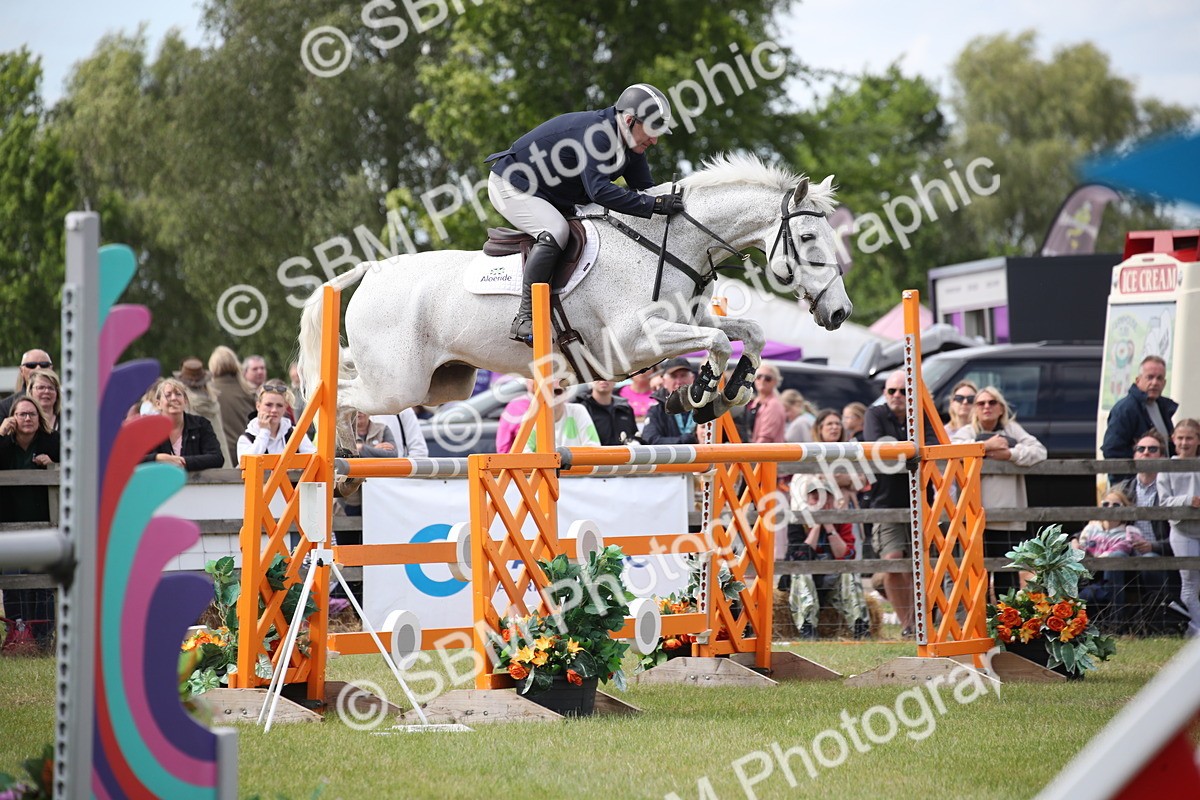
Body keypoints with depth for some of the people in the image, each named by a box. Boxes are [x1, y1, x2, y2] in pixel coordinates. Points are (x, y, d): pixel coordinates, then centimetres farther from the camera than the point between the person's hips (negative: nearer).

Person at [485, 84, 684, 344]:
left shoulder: (631, 145, -1)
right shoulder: (595, 133, -32)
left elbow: (644, 189, 3)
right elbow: (598, 190, -43)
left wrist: (665, 203, -16)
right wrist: (654, 205, -47)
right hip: (510, 185, -10)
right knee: (555, 231, -33)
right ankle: (525, 319, -33)